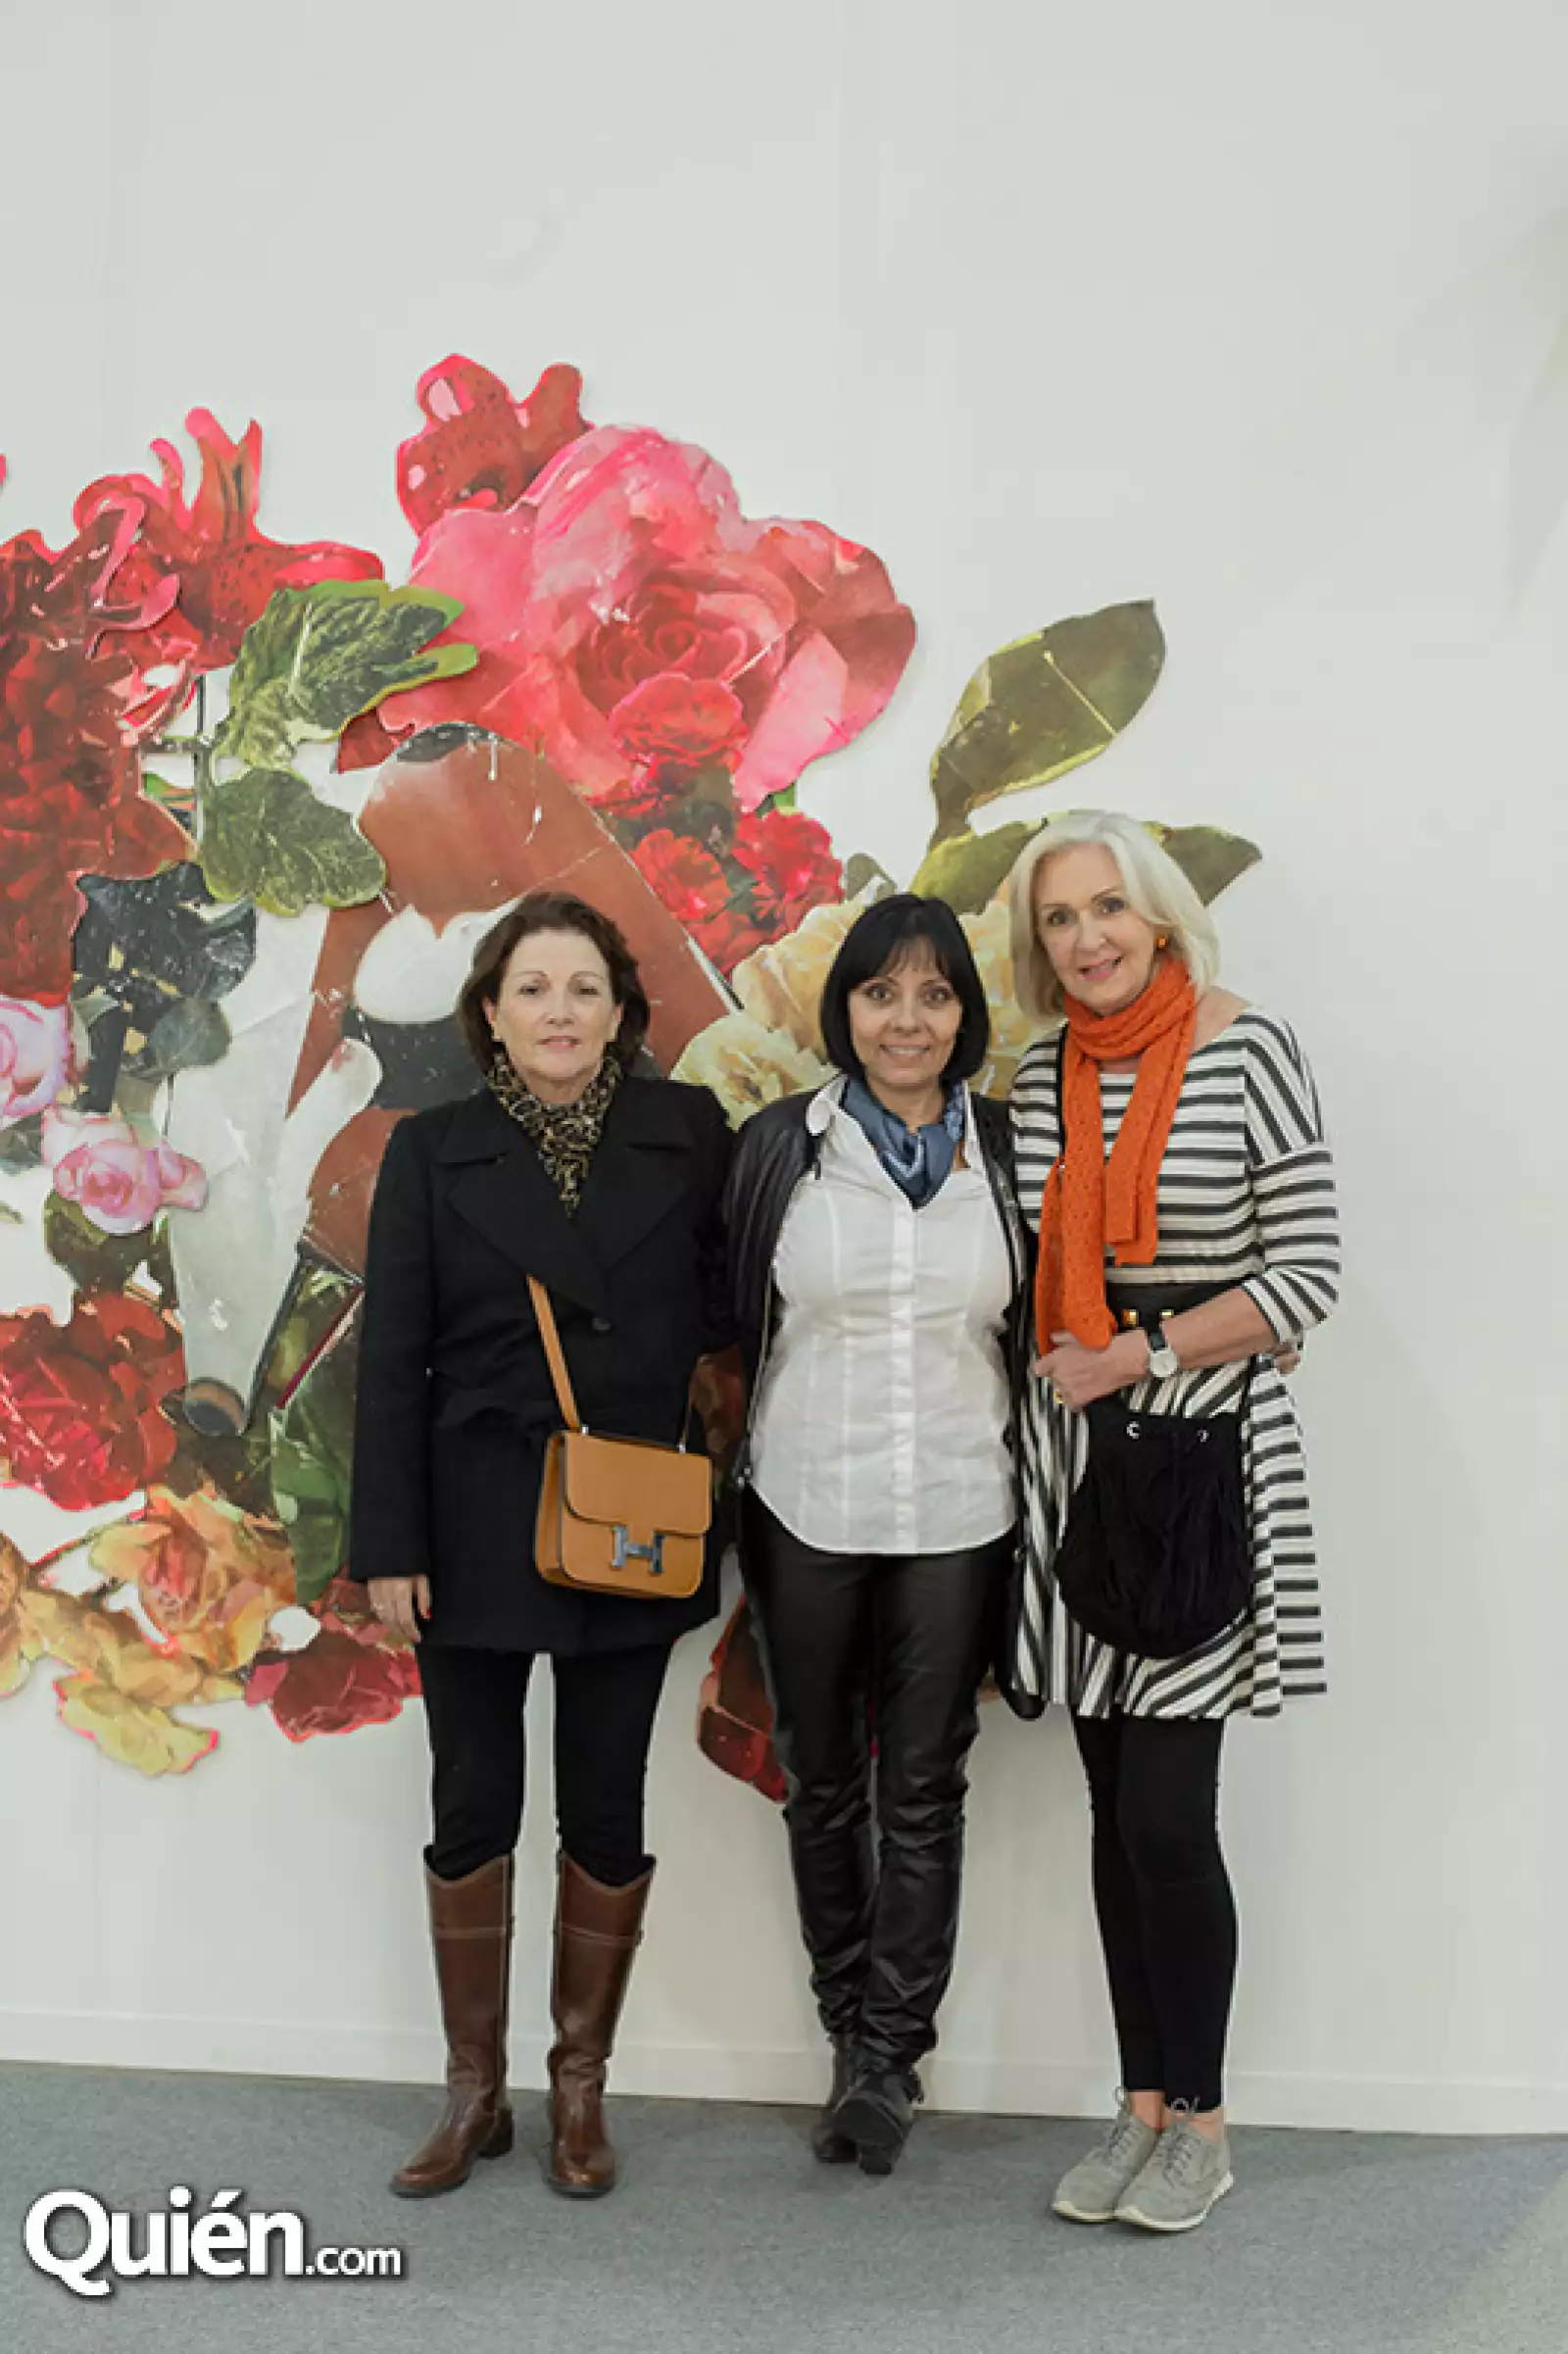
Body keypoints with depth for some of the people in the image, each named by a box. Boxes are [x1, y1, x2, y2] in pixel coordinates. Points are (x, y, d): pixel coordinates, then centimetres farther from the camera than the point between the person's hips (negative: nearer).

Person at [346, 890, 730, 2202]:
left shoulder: (690, 1134, 1)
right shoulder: (433, 1153, 1)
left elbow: (732, 1307, 6)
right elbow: (391, 1359, -1)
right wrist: (389, 1546, -5)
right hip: (478, 1529, 0)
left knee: (606, 1809, 9)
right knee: (474, 1808, 8)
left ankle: (581, 2091, 26)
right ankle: (475, 2093, 24)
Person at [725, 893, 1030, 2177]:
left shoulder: (1007, 1151, 0)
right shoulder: (778, 1147, -2)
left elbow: (1039, 1329, 5)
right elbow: (728, 1322, 2)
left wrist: (1041, 1508, 2)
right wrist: (720, 1496, 0)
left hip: (956, 1519, 0)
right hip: (806, 1514, 0)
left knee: (923, 1789, 7)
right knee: (822, 1781, 14)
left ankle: (890, 2051, 20)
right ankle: (856, 2033, 32)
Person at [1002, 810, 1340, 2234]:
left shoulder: (1248, 1050, -6)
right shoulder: (1043, 1071, 8)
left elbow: (1307, 1277, -9)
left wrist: (1134, 1356, -13)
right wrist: (1055, 1384, 4)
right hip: (1075, 1461, 5)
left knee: (1166, 1811, -5)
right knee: (1117, 1808, 10)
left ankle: (1201, 2120, 14)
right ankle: (1144, 2106, 24)